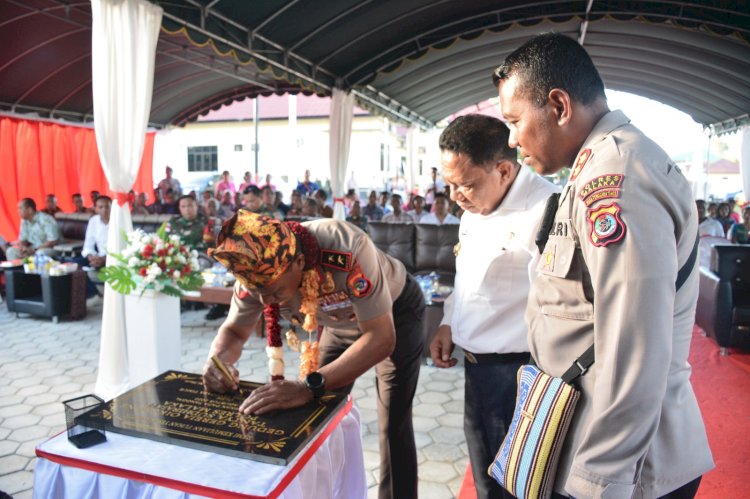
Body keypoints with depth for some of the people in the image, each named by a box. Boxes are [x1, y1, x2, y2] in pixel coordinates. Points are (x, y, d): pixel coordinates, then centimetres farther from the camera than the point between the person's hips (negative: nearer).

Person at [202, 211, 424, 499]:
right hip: (341, 322, 5)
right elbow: (234, 330, -11)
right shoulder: (257, 272, -26)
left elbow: (381, 337, -42)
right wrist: (219, 359, -34)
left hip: (395, 313, -4)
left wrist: (309, 387, -51)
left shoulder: (347, 250, -43)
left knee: (393, 425, -6)